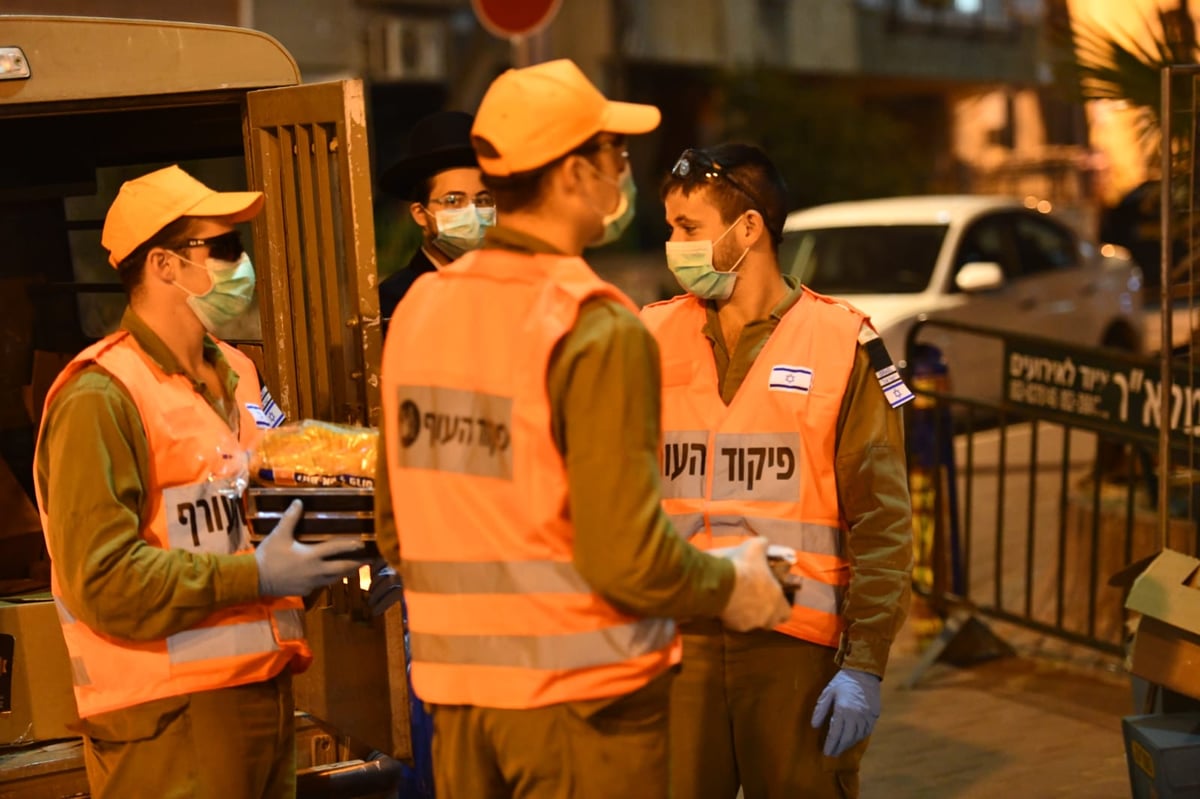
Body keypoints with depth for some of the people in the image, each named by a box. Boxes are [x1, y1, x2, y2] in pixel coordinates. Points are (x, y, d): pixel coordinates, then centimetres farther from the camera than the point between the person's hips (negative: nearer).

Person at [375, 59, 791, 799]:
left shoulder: (419, 308, 4)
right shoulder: (599, 330, -17)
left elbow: (394, 526, 10)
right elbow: (628, 557, -20)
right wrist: (732, 586, -2)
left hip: (457, 690, 6)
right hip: (581, 697, -6)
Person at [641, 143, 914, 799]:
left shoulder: (841, 344, -1)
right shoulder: (652, 338, 7)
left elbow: (882, 522, -3)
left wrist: (865, 665, -9)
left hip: (794, 647, -2)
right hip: (677, 642, 3)